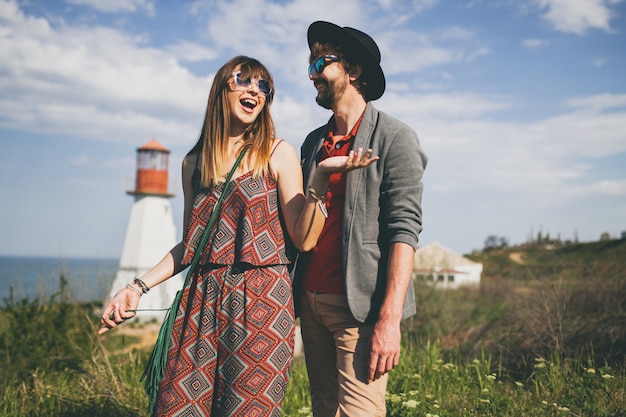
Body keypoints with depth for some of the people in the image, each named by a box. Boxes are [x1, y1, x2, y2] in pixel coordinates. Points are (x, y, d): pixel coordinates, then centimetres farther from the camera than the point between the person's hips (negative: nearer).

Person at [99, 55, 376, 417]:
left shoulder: (277, 153, 1)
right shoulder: (195, 162, 12)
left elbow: (304, 239, -6)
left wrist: (321, 177, -18)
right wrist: (139, 286, 9)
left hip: (262, 302, -3)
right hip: (202, 299, 4)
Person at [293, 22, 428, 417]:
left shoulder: (393, 138, -6)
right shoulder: (314, 142, 14)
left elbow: (404, 230, -13)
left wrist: (389, 318, -20)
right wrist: (298, 295, 9)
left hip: (359, 306, -6)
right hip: (311, 302, 6)